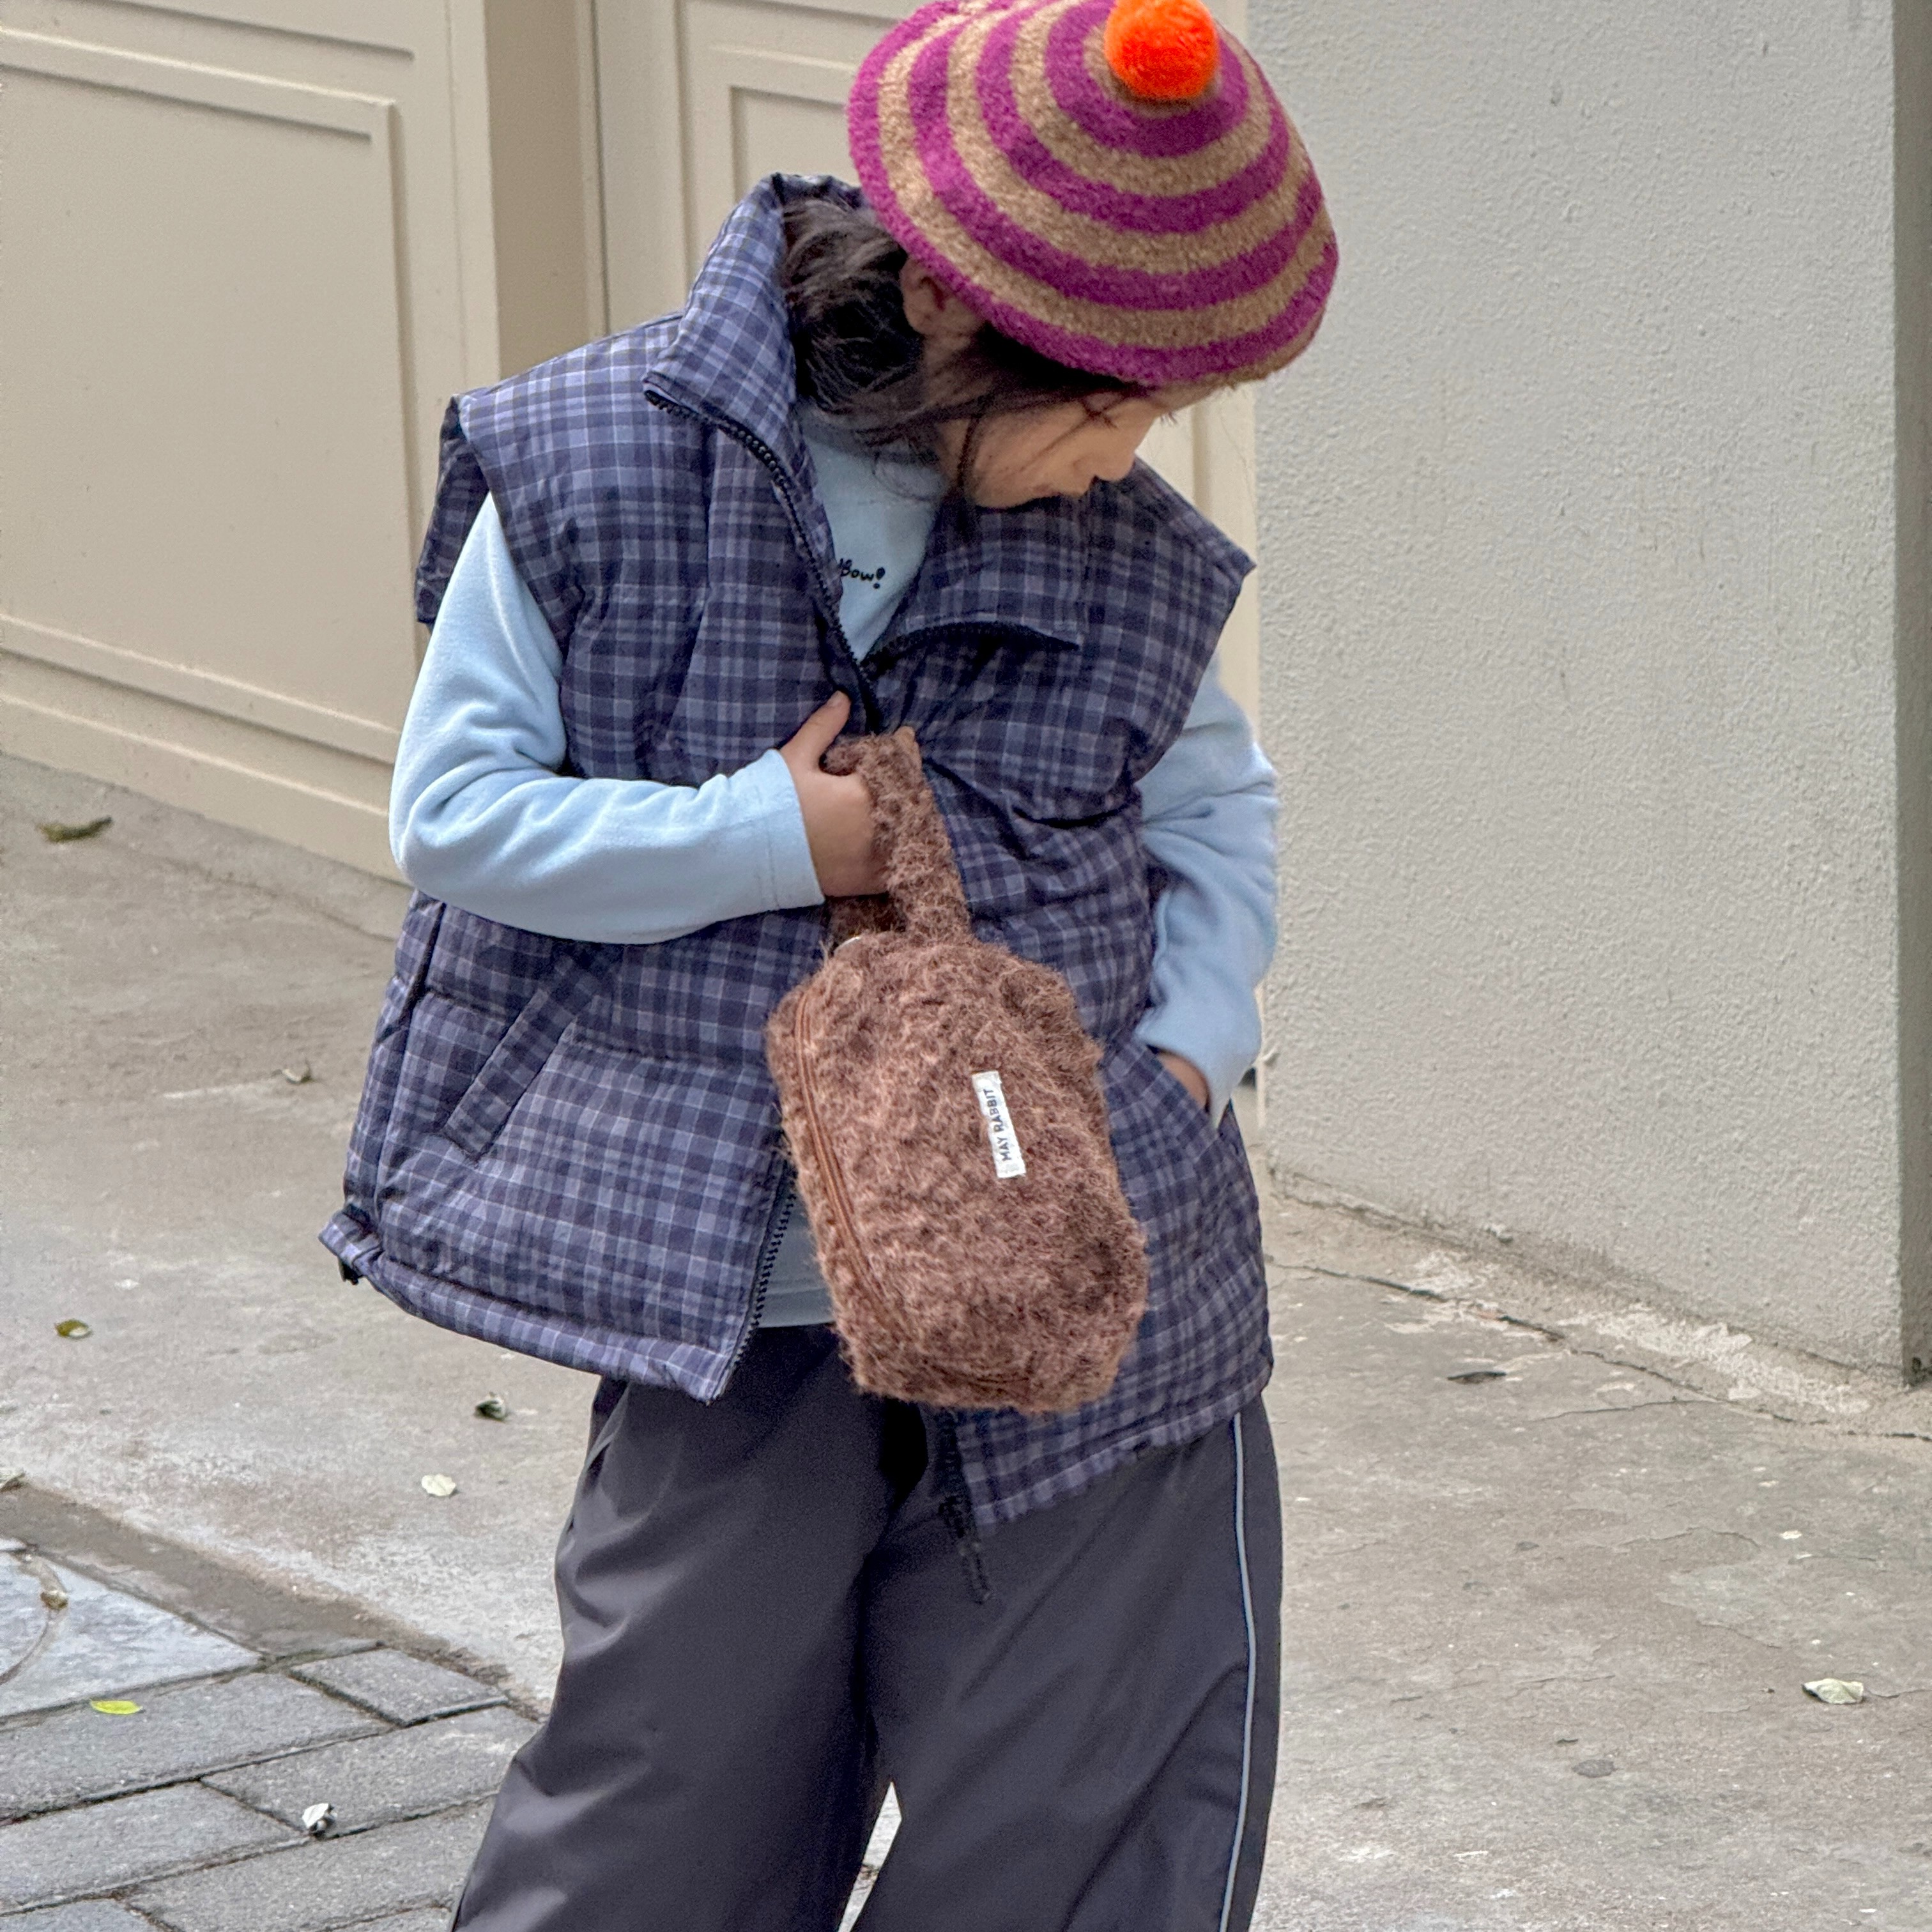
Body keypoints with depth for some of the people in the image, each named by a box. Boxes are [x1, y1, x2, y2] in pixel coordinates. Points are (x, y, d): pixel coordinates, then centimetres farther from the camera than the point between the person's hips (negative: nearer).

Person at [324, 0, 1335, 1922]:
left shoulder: (1123, 552, 1)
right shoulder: (604, 471, -9)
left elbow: (1216, 823, 15)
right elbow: (453, 810, -5)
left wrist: (1190, 1054, -3)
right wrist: (762, 838, -14)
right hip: (730, 1314, -3)